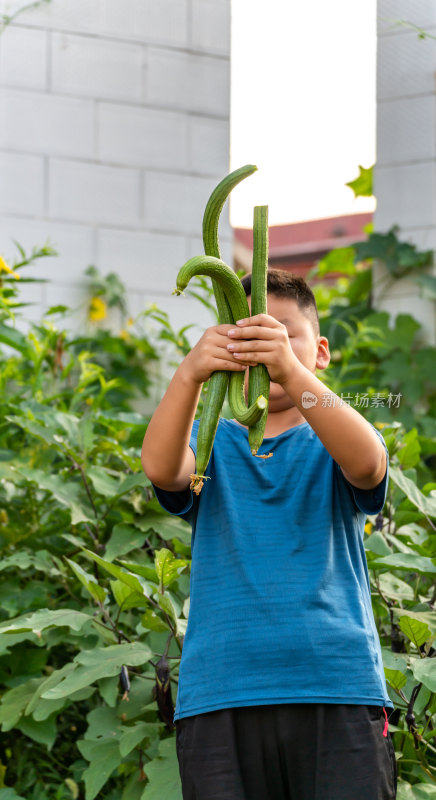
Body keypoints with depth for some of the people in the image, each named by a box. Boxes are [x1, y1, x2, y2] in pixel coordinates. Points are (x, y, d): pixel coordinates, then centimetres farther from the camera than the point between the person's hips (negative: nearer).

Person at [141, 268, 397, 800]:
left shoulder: (329, 446, 11)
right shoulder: (211, 444, 13)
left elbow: (366, 463, -14)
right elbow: (161, 470, -10)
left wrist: (290, 370, -30)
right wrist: (189, 373, -29)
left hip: (337, 688, 0)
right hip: (221, 693, 1)